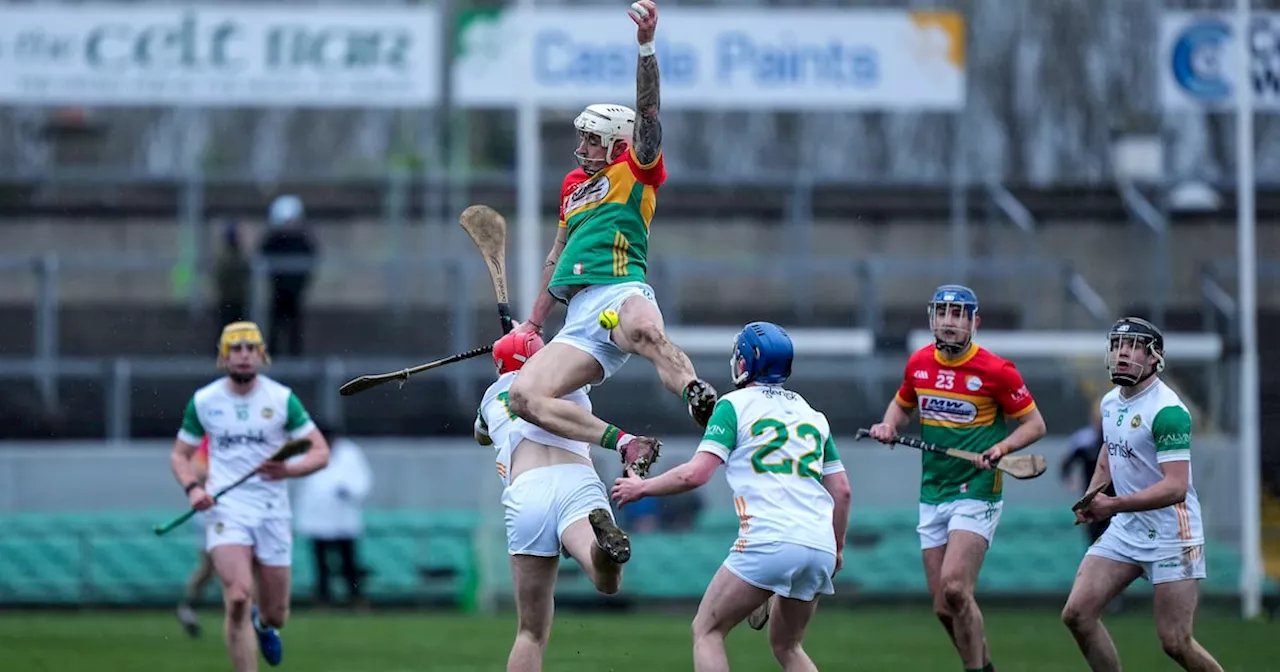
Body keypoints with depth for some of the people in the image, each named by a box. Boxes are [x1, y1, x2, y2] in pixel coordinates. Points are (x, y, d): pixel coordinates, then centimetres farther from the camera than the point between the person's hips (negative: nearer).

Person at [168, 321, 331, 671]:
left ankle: (263, 624, 47)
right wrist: (192, 488, -7)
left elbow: (321, 452, 0)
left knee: (276, 615, 6)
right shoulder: (203, 401, 2)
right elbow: (179, 454, 14)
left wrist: (289, 470, -21)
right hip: (226, 509, -1)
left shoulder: (281, 398, -1)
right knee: (237, 599, -22)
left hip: (273, 511, 1)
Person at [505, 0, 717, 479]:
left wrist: (646, 44, -23)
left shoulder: (635, 170, 9)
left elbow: (647, 112, -8)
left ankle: (700, 400, -57)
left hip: (622, 293, -7)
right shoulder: (574, 185, 29)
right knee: (525, 396, -16)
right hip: (580, 319, 7)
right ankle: (627, 445, -21)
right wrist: (533, 324, 38)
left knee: (645, 330, -44)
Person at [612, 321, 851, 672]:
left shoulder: (735, 405, 4)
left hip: (770, 541, -6)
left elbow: (695, 474, -6)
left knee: (707, 631, 5)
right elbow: (842, 491, 19)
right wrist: (837, 547, 32)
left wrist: (643, 487, 9)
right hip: (820, 547, 6)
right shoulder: (811, 414, 21)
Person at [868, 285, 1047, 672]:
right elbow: (902, 405, 23)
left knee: (954, 588, -21)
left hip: (976, 493, -6)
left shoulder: (996, 371, -11)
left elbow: (1035, 424, -3)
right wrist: (888, 426, 1)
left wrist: (1003, 446, -20)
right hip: (932, 496, 6)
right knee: (944, 607, 4)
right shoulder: (918, 364, 4)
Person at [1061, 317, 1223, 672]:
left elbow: (1175, 487, -25)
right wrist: (1091, 498, 10)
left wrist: (1114, 505, -28)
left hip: (1171, 536, -8)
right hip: (1125, 532, 8)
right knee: (1077, 614, -4)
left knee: (1175, 643, -8)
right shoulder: (1111, 402, 8)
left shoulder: (1167, 410, -18)